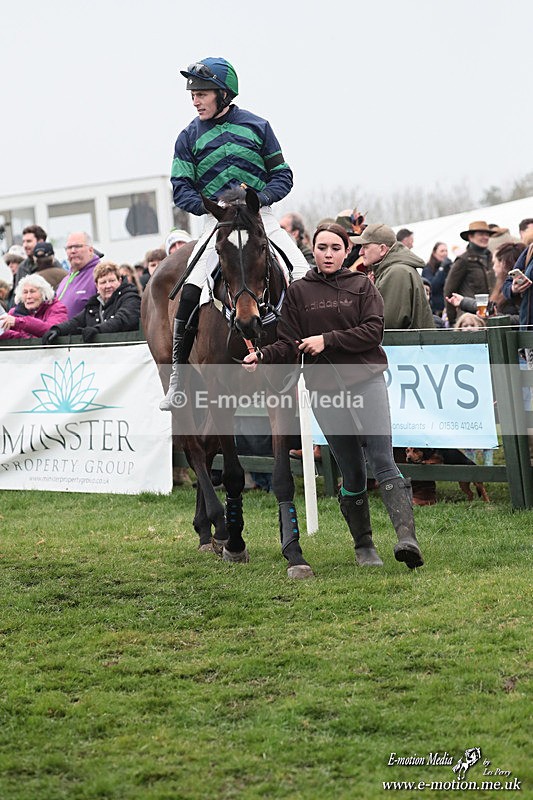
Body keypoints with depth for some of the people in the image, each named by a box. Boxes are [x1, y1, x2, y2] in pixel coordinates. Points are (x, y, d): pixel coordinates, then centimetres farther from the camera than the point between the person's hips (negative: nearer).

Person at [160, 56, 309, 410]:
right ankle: (178, 377, -8)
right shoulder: (190, 137, 6)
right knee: (190, 294, -18)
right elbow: (182, 189, 2)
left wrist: (261, 197, -13)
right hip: (218, 221, -1)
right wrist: (208, 206, -16)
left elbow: (282, 175, 7)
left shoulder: (257, 126, 6)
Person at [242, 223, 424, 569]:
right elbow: (289, 345, 6)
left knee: (382, 461, -15)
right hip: (325, 389, 2)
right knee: (352, 472, 5)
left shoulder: (362, 285, 7)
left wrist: (328, 340, -12)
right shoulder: (298, 292, 10)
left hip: (367, 381, -2)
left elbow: (374, 330, -5)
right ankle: (364, 546, 15)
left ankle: (407, 536, -26)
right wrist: (263, 357, -13)